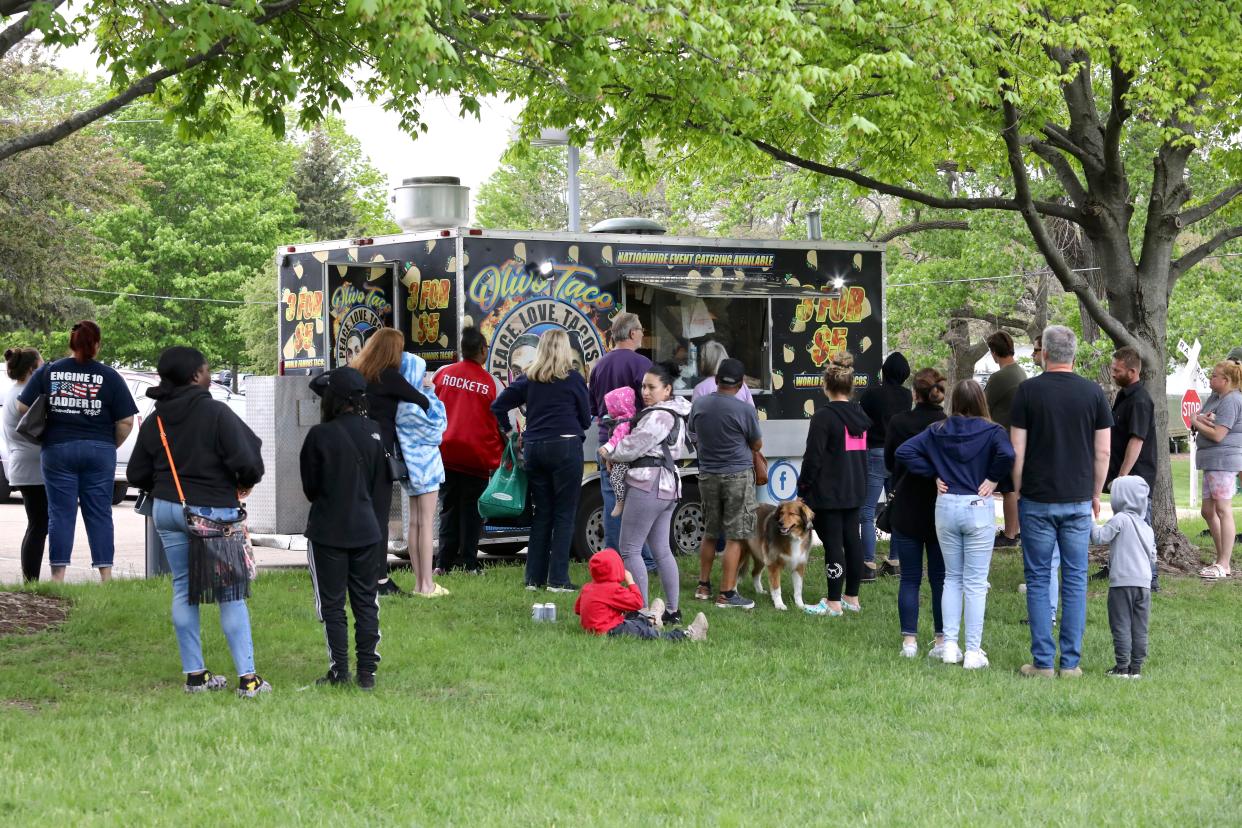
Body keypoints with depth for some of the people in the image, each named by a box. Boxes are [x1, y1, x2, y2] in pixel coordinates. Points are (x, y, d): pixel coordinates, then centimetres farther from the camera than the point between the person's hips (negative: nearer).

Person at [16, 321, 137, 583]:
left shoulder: (48, 372, 1)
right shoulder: (109, 377, -2)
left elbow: (23, 407, 0)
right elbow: (126, 421, -4)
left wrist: (43, 430, 17)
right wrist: (111, 445, 12)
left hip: (57, 450, 0)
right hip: (99, 450, 0)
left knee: (60, 514, 5)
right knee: (99, 514, 7)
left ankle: (58, 576, 3)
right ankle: (105, 575, 6)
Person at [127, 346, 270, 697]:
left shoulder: (154, 421, 4)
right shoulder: (216, 412, -14)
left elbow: (136, 474, 8)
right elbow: (246, 460, -20)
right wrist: (247, 482, 1)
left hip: (166, 508, 5)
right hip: (213, 510, -5)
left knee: (183, 589, 12)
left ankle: (194, 674, 14)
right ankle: (247, 677, -2)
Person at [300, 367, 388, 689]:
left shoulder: (319, 436, -15)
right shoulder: (374, 432, -3)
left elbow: (310, 487, -5)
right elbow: (382, 481, 6)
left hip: (327, 530, -4)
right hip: (365, 529, 4)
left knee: (332, 603, 4)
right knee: (366, 601, 11)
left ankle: (339, 672, 4)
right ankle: (367, 672, 11)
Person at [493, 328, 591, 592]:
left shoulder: (529, 379, 7)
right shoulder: (573, 379, -3)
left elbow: (498, 406, 7)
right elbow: (586, 419, 4)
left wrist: (508, 432, 17)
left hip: (533, 448, 5)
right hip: (566, 447, -5)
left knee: (541, 514, 12)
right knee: (564, 515, 0)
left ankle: (534, 578, 13)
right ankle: (558, 579, -3)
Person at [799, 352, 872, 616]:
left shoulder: (824, 416, -15)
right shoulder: (860, 415, 10)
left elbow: (813, 457, -16)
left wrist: (803, 485, -6)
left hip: (827, 493, -8)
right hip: (854, 490, 8)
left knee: (833, 543, -5)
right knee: (852, 540, 12)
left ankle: (834, 602, -2)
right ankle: (852, 598, 20)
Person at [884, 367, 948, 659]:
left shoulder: (898, 423, -8)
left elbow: (890, 463, 5)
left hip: (906, 511, 0)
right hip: (942, 511, 0)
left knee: (909, 578, 6)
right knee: (941, 577, 8)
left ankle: (909, 640, 5)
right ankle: (942, 640, 8)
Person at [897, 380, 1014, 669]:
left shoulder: (938, 431, 4)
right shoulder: (991, 431, -7)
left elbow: (904, 452, -2)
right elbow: (1007, 454, -26)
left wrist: (934, 474, 3)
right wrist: (993, 479, -9)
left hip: (946, 506, 3)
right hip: (978, 508, -3)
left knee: (952, 577, 15)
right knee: (975, 583, 2)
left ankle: (950, 646, 11)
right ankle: (973, 652, 3)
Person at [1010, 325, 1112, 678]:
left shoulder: (1028, 390, -5)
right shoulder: (1093, 393, 0)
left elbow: (1017, 450, -5)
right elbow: (1103, 452, 2)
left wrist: (1017, 493, 6)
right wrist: (1096, 494, 13)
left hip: (1037, 500, -1)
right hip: (1078, 501, 2)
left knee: (1038, 580, 5)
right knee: (1075, 579, 7)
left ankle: (1043, 662, 4)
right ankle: (1071, 662, 8)